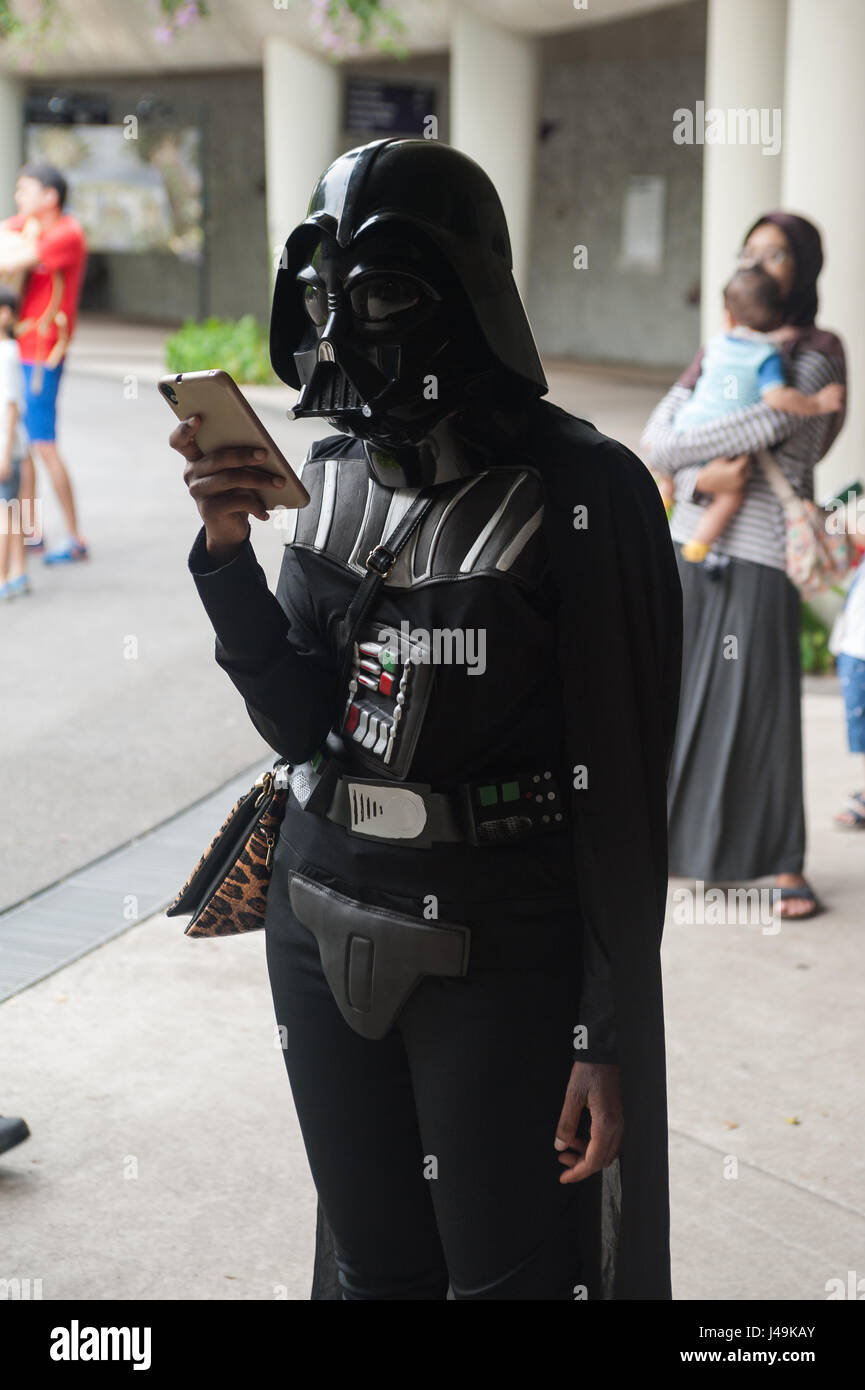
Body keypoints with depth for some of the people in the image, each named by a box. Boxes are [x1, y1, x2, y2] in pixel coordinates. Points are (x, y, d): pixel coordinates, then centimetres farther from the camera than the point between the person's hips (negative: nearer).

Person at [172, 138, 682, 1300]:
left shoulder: (582, 495, -15)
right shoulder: (339, 477, 4)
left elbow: (621, 790, -13)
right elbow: (300, 721, 4)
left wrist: (610, 1039, -13)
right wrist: (228, 552, -10)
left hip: (500, 954, -6)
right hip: (324, 932, 6)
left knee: (509, 1274, 5)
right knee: (371, 1265, 18)